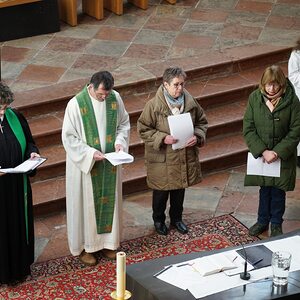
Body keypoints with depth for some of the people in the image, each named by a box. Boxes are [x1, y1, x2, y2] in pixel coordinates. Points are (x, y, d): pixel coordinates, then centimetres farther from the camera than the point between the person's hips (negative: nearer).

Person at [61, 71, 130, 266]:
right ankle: (85, 246, 23)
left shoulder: (115, 98, -7)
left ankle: (107, 241, 32)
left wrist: (120, 141, -12)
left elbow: (124, 123, 7)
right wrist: (90, 153, -24)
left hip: (110, 163, 4)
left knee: (109, 201, 15)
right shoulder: (76, 104, -20)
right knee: (86, 204, 8)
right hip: (84, 164, -4)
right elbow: (68, 137, -15)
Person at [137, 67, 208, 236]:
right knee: (161, 192, 14)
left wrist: (197, 137, -13)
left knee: (180, 190, 20)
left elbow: (202, 122, 6)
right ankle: (159, 220, 37)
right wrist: (162, 138, -24)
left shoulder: (191, 103, -6)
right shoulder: (154, 105, -18)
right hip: (162, 159, -3)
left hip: (185, 157, 4)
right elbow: (143, 129, -12)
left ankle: (176, 218, 42)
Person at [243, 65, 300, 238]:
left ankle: (276, 223, 29)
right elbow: (248, 129, -10)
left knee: (278, 190, 11)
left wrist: (277, 152, -18)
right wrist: (263, 151, -18)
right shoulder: (255, 98, -11)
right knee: (264, 188, 15)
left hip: (283, 156, -1)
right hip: (260, 154, 1)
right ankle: (263, 221, 32)